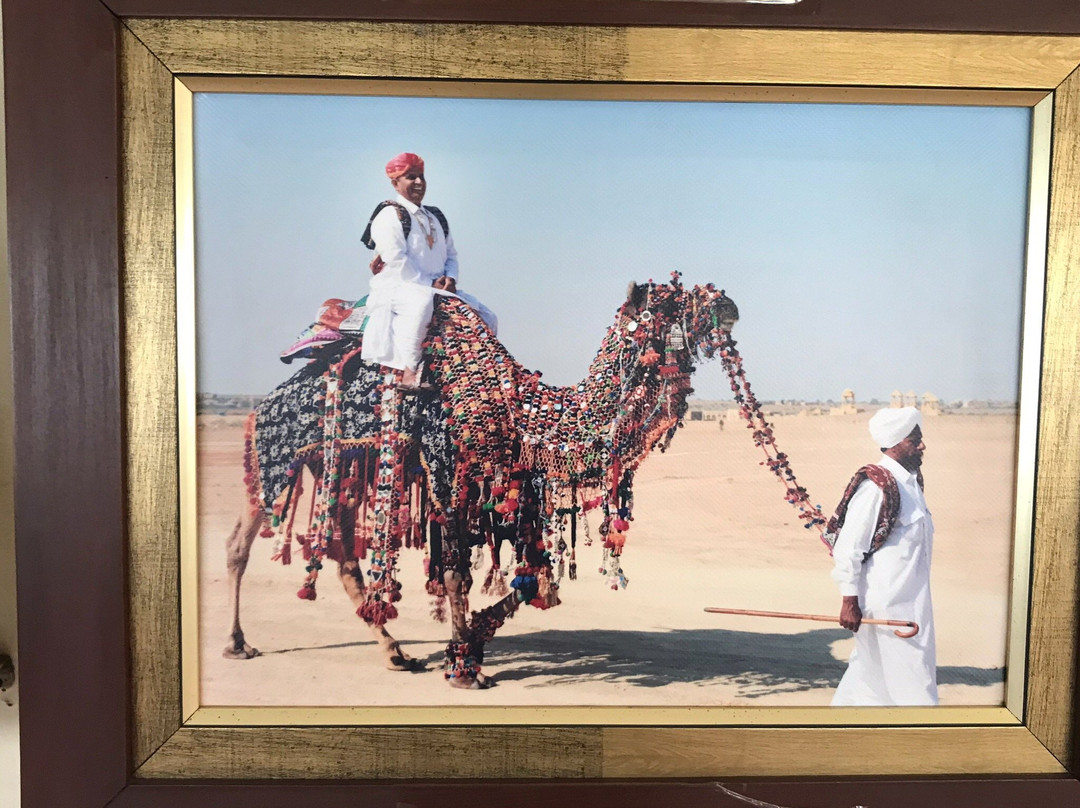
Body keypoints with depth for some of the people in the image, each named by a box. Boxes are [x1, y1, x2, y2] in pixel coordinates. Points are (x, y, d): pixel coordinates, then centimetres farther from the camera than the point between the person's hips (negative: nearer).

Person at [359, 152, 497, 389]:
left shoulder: (436, 217, 21)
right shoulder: (389, 215, -3)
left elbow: (451, 254, 21)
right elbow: (395, 259, -14)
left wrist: (450, 278, -1)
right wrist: (430, 283, -16)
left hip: (438, 288, 8)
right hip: (396, 286, -7)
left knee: (488, 318, -3)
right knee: (423, 302, -44)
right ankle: (410, 369, -35)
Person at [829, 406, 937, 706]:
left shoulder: (910, 480, 10)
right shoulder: (875, 486, -19)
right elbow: (848, 546, -19)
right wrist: (849, 600, -18)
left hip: (909, 599, 9)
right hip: (886, 603, -9)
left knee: (871, 667, 19)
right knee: (911, 677, 0)